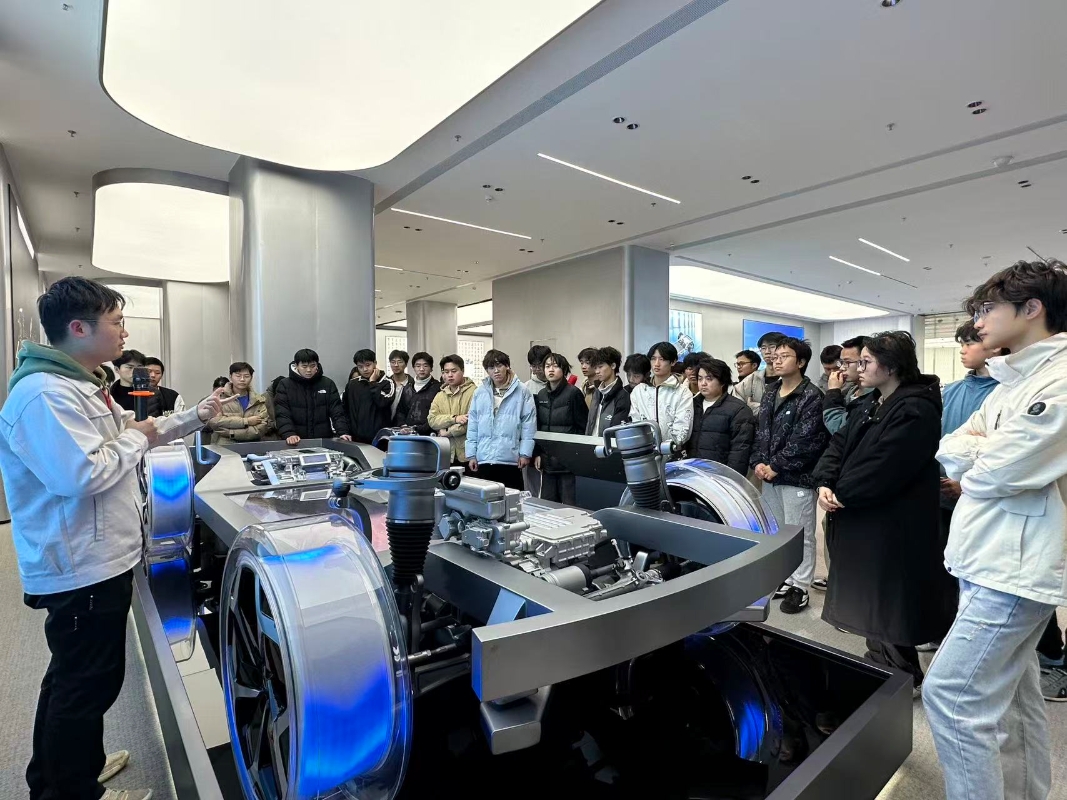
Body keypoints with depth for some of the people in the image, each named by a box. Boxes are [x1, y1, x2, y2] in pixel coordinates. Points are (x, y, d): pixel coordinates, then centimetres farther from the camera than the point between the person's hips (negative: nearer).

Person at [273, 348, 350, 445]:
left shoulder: (328, 384, 6)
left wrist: (342, 432, -16)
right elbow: (282, 415, -6)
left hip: (324, 441, 1)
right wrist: (289, 434, -22)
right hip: (296, 443, -1)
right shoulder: (285, 385, 2)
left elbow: (337, 412, 0)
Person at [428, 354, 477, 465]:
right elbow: (432, 420, 1)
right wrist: (454, 419, -16)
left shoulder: (473, 392, -6)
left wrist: (447, 432, -8)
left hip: (467, 453, -5)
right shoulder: (440, 396, 13)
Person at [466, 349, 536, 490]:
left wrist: (525, 453, -7)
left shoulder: (521, 391, -2)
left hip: (510, 459, -3)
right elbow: (472, 425, 8)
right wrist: (471, 454, 5)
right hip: (483, 459, 3)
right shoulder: (479, 392, 7)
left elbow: (528, 424, -4)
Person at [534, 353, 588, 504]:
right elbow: (537, 427, 14)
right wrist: (537, 453, 7)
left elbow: (583, 427, -7)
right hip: (547, 459, 6)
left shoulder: (573, 393, -8)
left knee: (569, 503, -1)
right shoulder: (541, 395, 10)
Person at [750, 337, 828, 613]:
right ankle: (783, 578, 31)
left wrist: (775, 466, -16)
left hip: (797, 477, -7)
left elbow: (805, 441, -17)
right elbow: (759, 431, 12)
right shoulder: (770, 393, 12)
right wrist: (758, 463, -2)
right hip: (769, 476, 7)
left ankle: (800, 587, 17)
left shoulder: (812, 397, -10)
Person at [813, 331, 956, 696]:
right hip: (862, 519, 10)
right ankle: (880, 664, 39)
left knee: (889, 603, 5)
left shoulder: (916, 410, -19)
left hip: (892, 524, -9)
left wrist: (841, 494, -16)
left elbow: (883, 467, -26)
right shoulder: (872, 404, 12)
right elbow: (839, 444, 7)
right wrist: (825, 483, -8)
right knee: (870, 598, 21)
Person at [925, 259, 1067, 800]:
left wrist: (973, 452, 0)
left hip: (1015, 567, -9)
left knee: (950, 694, -9)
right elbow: (950, 451, 9)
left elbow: (996, 471, -19)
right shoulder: (1013, 381, 14)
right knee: (1013, 694, 20)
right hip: (990, 560, 9)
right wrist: (984, 451, -10)